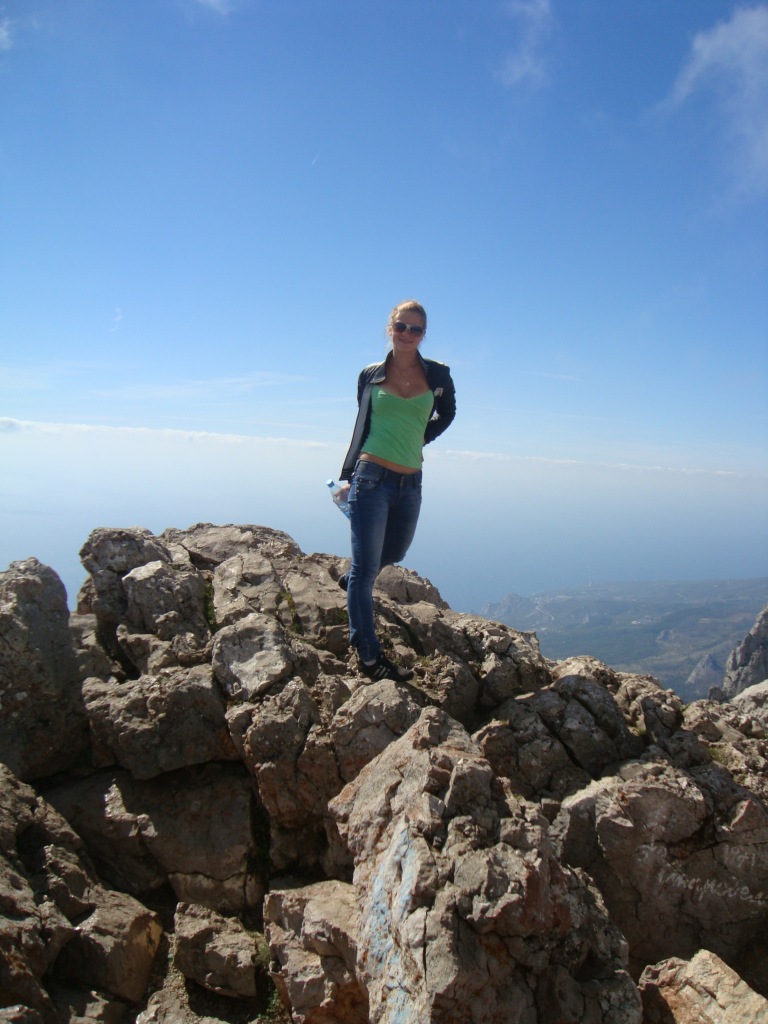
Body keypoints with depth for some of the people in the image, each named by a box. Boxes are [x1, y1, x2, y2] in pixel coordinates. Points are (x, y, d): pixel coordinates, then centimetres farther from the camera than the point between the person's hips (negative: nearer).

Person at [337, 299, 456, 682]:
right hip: (372, 477, -3)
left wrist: (419, 437, 12)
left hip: (411, 482, 4)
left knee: (395, 552, 23)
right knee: (366, 567, -2)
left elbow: (446, 414, 22)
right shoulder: (370, 375, 3)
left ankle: (353, 579, 55)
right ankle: (368, 656, 7)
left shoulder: (438, 375, 4)